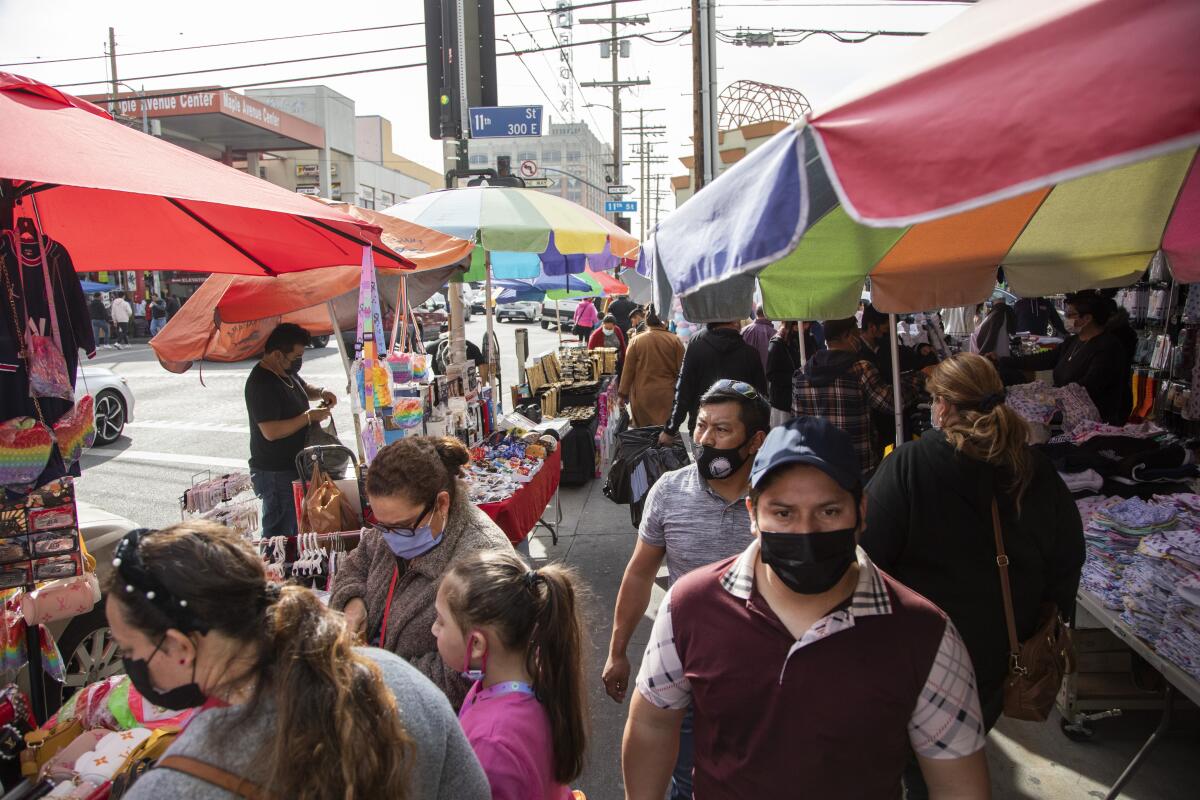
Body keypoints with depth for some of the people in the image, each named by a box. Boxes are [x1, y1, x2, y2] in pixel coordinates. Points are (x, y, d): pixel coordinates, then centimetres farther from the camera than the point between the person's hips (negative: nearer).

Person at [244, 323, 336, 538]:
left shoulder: (287, 372, 8)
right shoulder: (261, 383, -22)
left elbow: (303, 388, 29)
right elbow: (271, 431, -28)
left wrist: (321, 393, 6)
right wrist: (309, 417, -21)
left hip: (293, 465, 10)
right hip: (275, 473, -10)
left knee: (295, 529, 19)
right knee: (280, 533, -3)